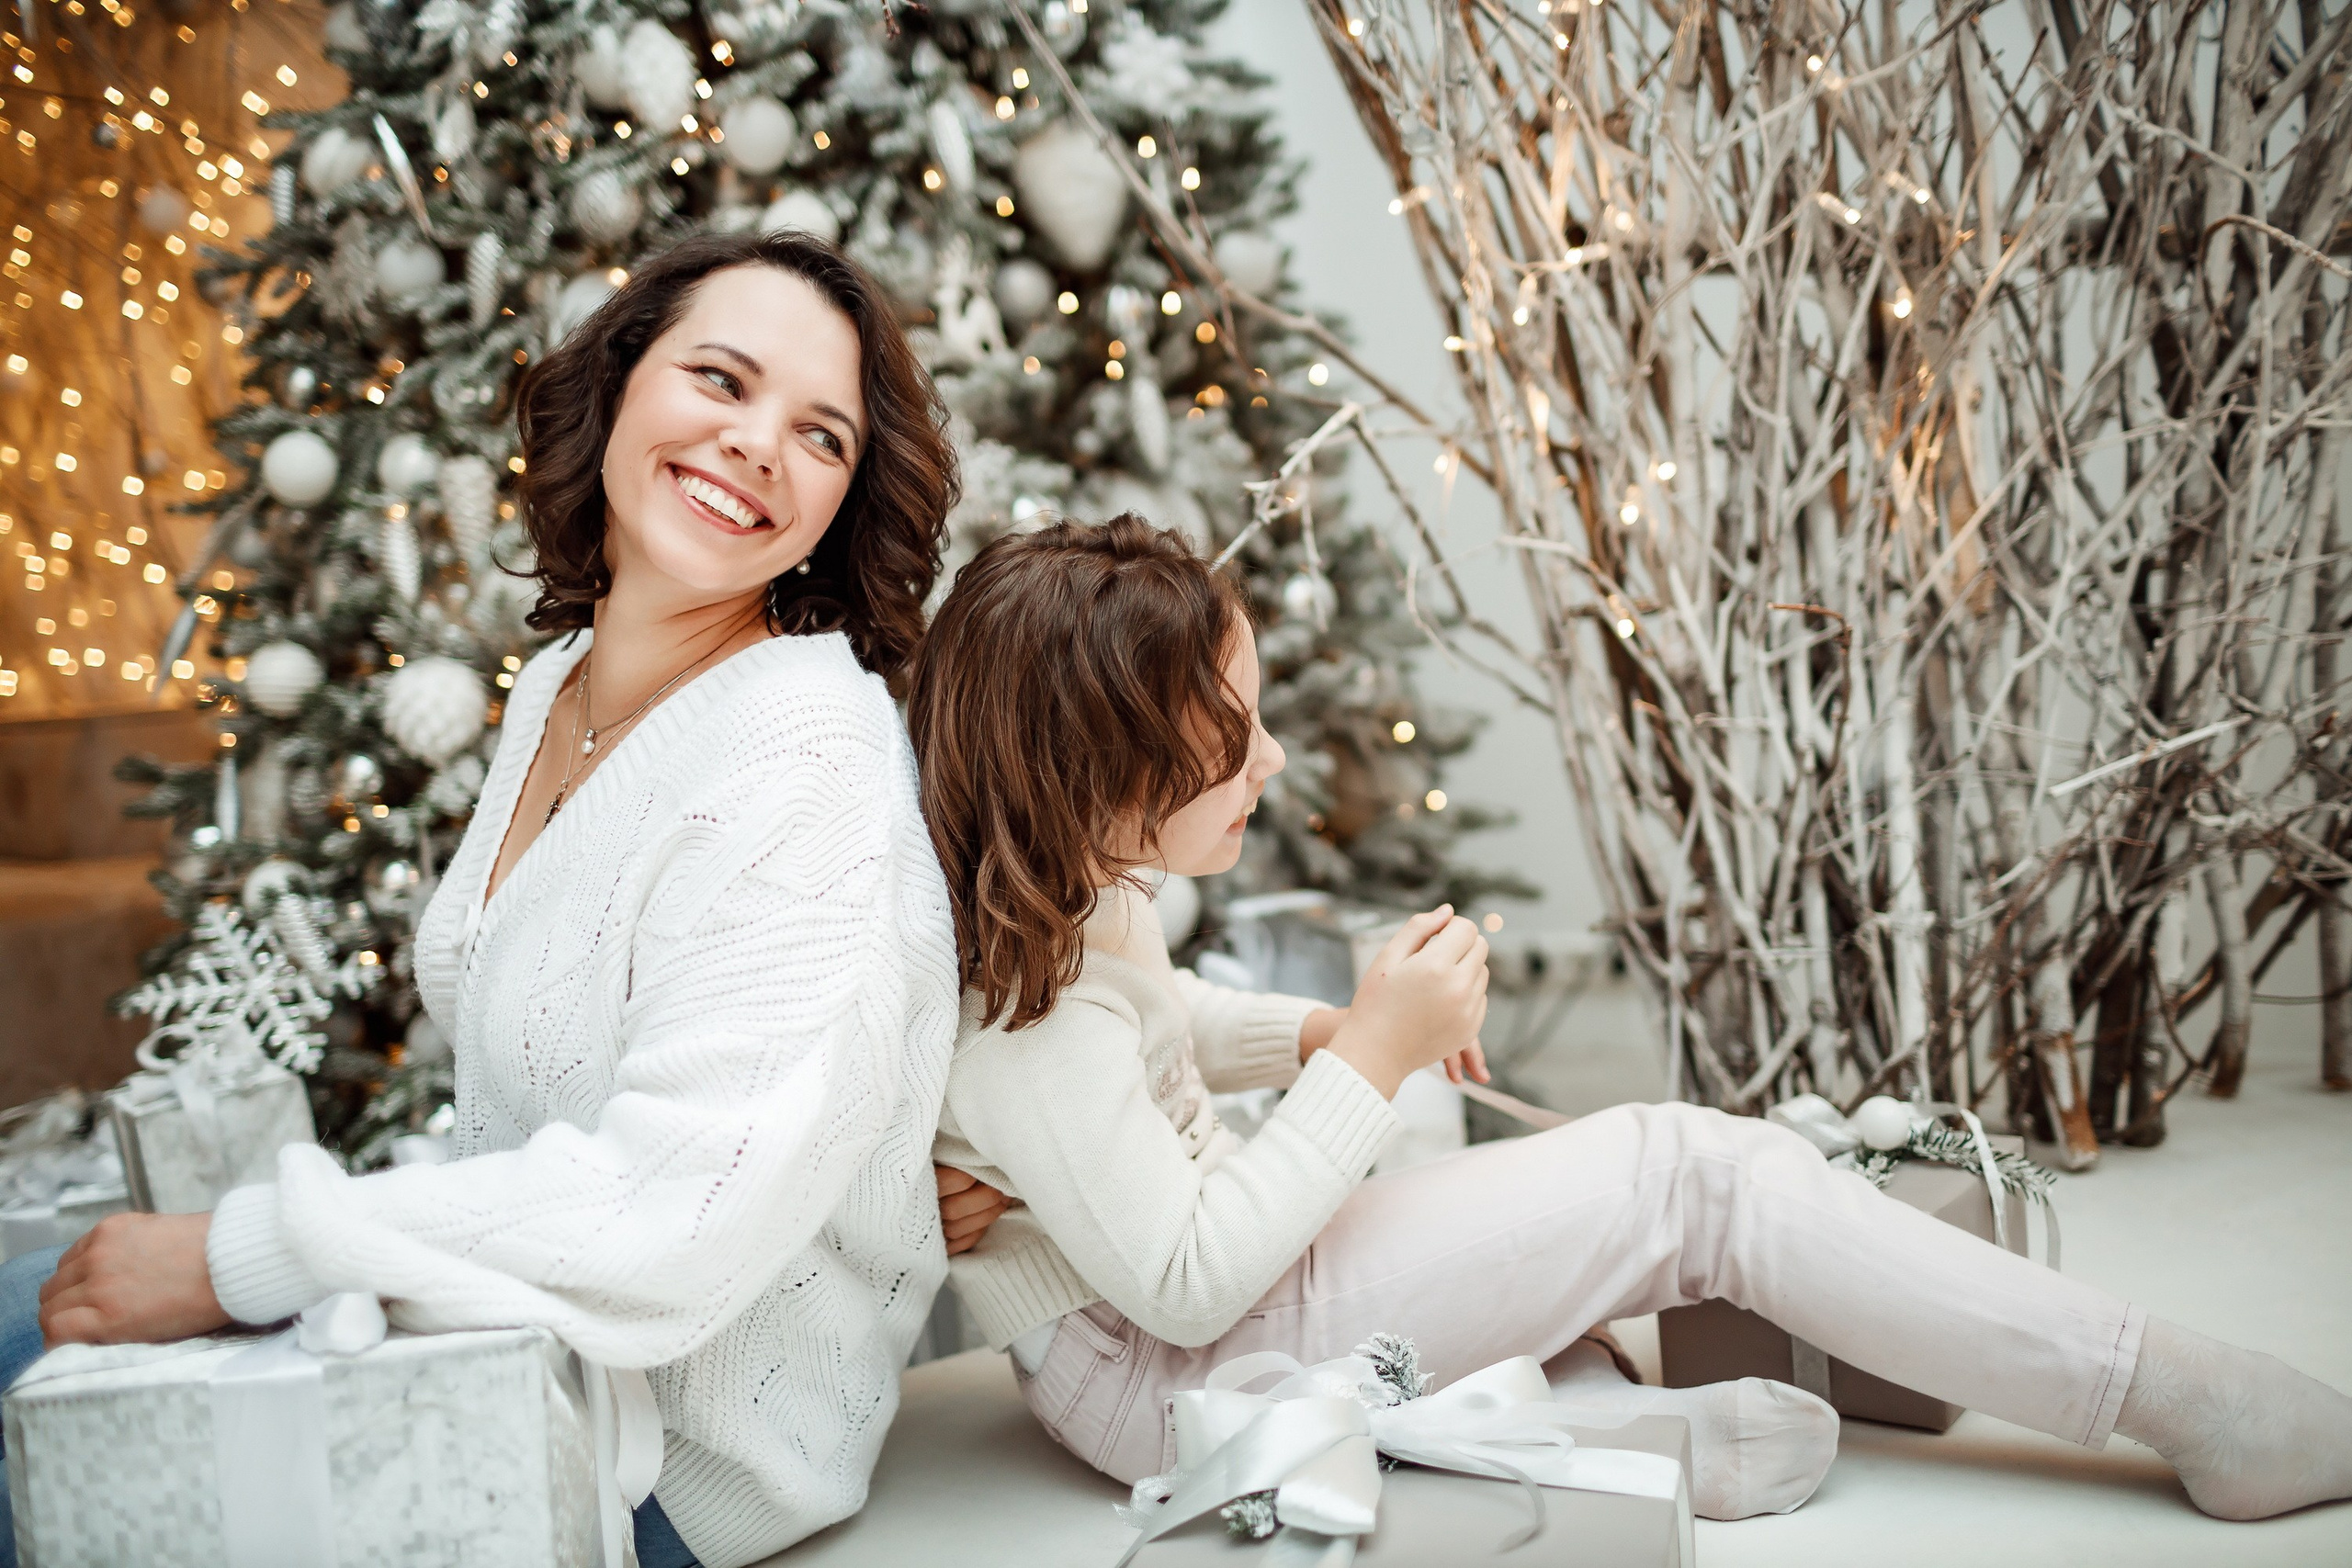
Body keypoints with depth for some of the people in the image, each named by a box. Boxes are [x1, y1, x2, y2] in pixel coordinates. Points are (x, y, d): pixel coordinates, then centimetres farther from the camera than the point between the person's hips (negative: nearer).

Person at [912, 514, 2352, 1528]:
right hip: (1160, 1371, -10)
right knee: (1693, 1176, -15)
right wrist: (1369, 1058, -24)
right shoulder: (1030, 1018, -27)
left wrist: (1312, 1032, 8)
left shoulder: (1078, 893, 3)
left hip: (1205, 1274, 10)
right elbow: (1184, 1288, -27)